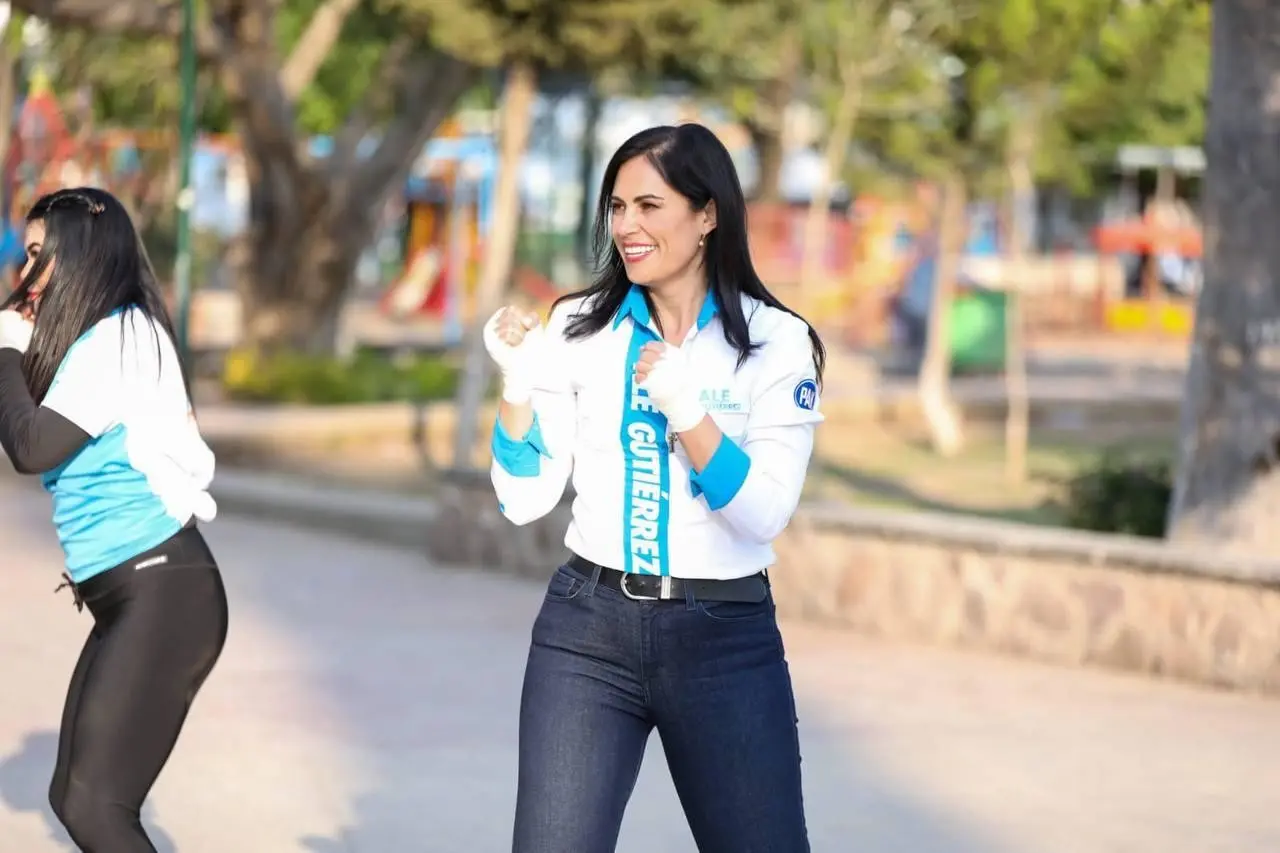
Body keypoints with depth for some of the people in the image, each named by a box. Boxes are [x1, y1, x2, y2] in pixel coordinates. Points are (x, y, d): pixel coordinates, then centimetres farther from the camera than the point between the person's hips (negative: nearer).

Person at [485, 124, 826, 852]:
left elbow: (765, 516, -14)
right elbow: (524, 501, -1)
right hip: (588, 628, 1)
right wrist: (517, 384, -13)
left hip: (728, 638, -1)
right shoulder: (579, 329, 2)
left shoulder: (776, 342, -4)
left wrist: (684, 409, -25)